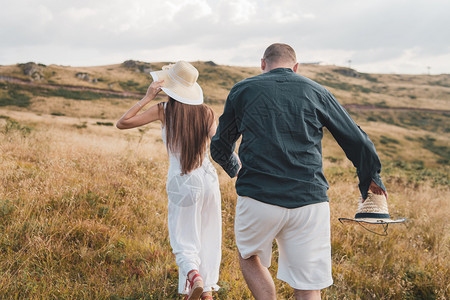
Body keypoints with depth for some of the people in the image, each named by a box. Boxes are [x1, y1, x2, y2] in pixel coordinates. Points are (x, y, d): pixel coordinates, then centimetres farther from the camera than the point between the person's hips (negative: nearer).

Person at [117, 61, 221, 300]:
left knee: (183, 242, 10)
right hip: (208, 180, 2)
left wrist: (147, 98, -4)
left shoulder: (164, 110, -7)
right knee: (207, 239, 17)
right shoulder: (206, 112, -1)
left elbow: (122, 123, -5)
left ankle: (194, 276, -18)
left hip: (181, 183, -2)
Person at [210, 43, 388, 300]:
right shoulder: (316, 92, 9)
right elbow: (358, 142, 9)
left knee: (249, 257, 27)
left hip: (258, 198, 0)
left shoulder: (242, 90, 9)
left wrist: (235, 168, 40)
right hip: (310, 201, 1)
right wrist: (371, 178, 27)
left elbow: (220, 147, 18)